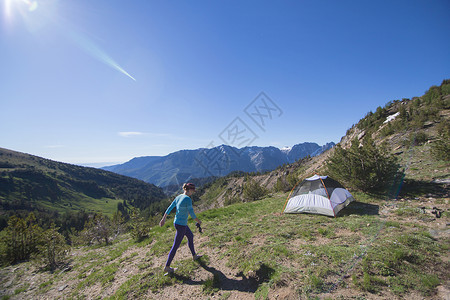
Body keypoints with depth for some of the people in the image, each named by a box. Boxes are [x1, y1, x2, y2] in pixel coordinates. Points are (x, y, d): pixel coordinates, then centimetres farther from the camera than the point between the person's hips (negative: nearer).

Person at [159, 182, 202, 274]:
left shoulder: (178, 197, -1)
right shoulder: (188, 199, -28)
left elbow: (169, 208, 6)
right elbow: (192, 214, -22)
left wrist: (163, 219, 17)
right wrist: (198, 221, -3)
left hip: (176, 222, 9)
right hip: (181, 226, -9)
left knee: (190, 236, 27)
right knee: (175, 246, 9)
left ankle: (194, 256, 45)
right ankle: (167, 267, 27)